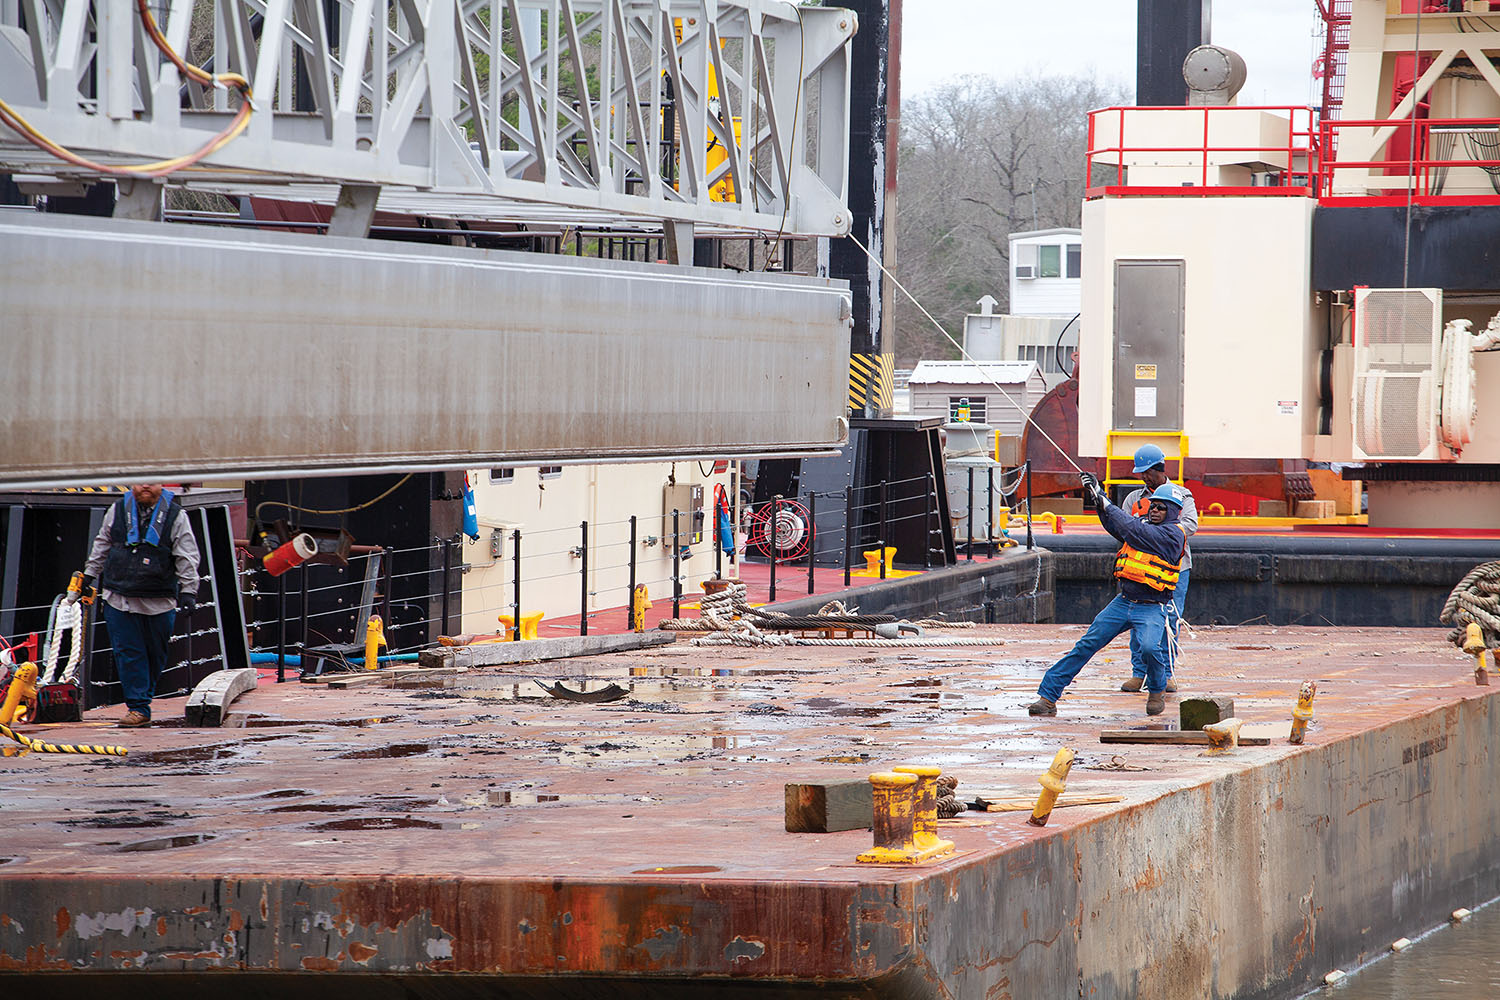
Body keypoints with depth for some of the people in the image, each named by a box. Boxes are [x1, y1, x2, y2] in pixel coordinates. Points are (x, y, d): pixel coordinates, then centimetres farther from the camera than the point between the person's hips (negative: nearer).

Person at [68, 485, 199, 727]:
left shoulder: (175, 515, 0)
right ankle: (138, 707, -1)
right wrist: (88, 577, 20)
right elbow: (101, 547, 19)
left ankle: (144, 697, 27)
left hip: (160, 601, -1)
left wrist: (188, 591, -7)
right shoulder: (118, 511, 6)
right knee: (128, 653, -4)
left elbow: (187, 557, 0)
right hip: (120, 596, 1)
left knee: (155, 654, 7)